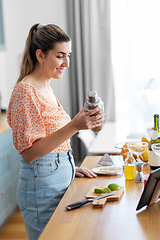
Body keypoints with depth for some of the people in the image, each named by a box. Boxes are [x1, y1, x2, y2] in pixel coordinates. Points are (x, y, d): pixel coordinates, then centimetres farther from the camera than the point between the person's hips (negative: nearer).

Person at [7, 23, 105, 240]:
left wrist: (68, 167, 10)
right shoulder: (25, 91, -17)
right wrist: (73, 126, -30)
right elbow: (28, 153, -22)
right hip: (42, 184, -9)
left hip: (61, 179, 9)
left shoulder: (45, 88, 11)